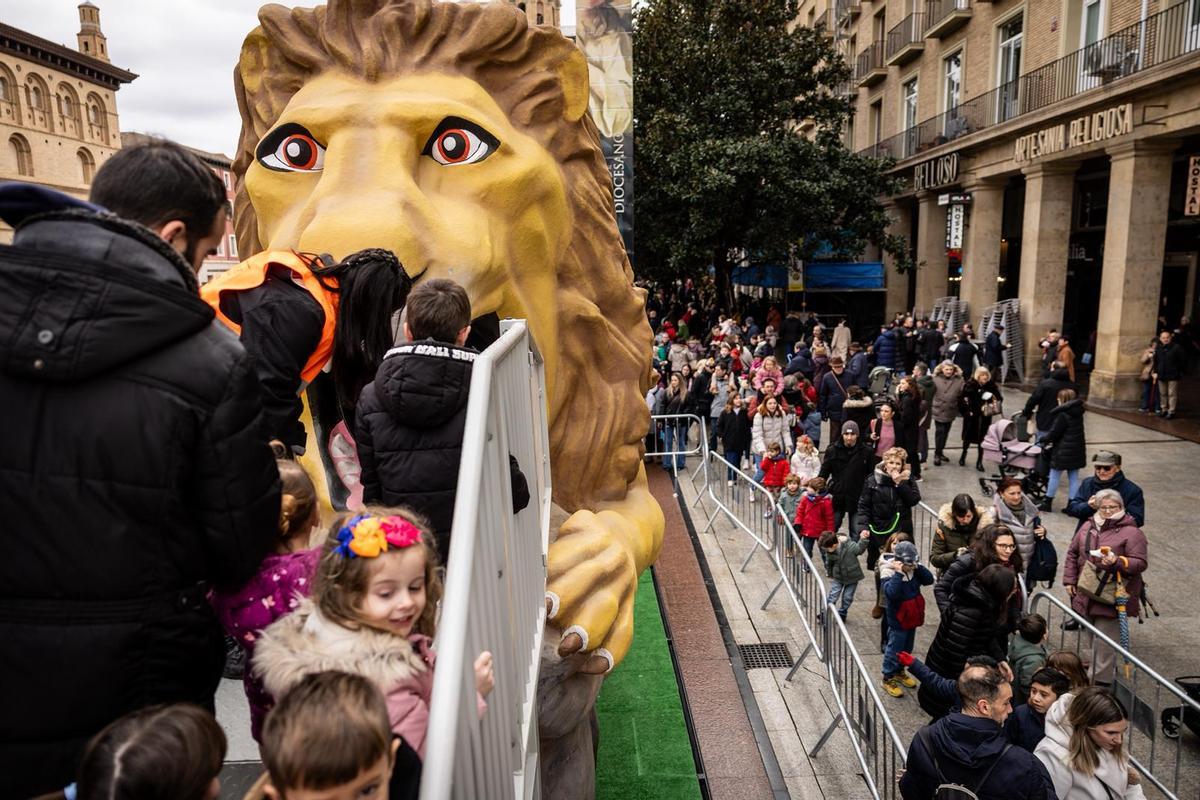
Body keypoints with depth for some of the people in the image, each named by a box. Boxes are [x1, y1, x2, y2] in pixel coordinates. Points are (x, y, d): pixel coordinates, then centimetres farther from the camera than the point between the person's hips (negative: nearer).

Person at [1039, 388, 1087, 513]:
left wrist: (1043, 440, 3)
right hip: (1077, 450, 7)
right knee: (1074, 478, 11)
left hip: (1063, 451, -7)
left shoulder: (1063, 415, -18)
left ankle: (1047, 503, 12)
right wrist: (1051, 440, 14)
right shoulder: (1078, 414, 7)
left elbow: (1054, 433, -16)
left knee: (1054, 476, 4)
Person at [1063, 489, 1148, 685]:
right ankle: (1092, 673, 31)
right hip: (1086, 594, 5)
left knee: (1105, 642, -1)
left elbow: (1140, 563, -11)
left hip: (1111, 597, -5)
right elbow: (1073, 553, 16)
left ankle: (1101, 680, 10)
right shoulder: (1088, 527, 10)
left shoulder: (1132, 532, -7)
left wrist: (1117, 562, -28)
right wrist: (1069, 580, 12)